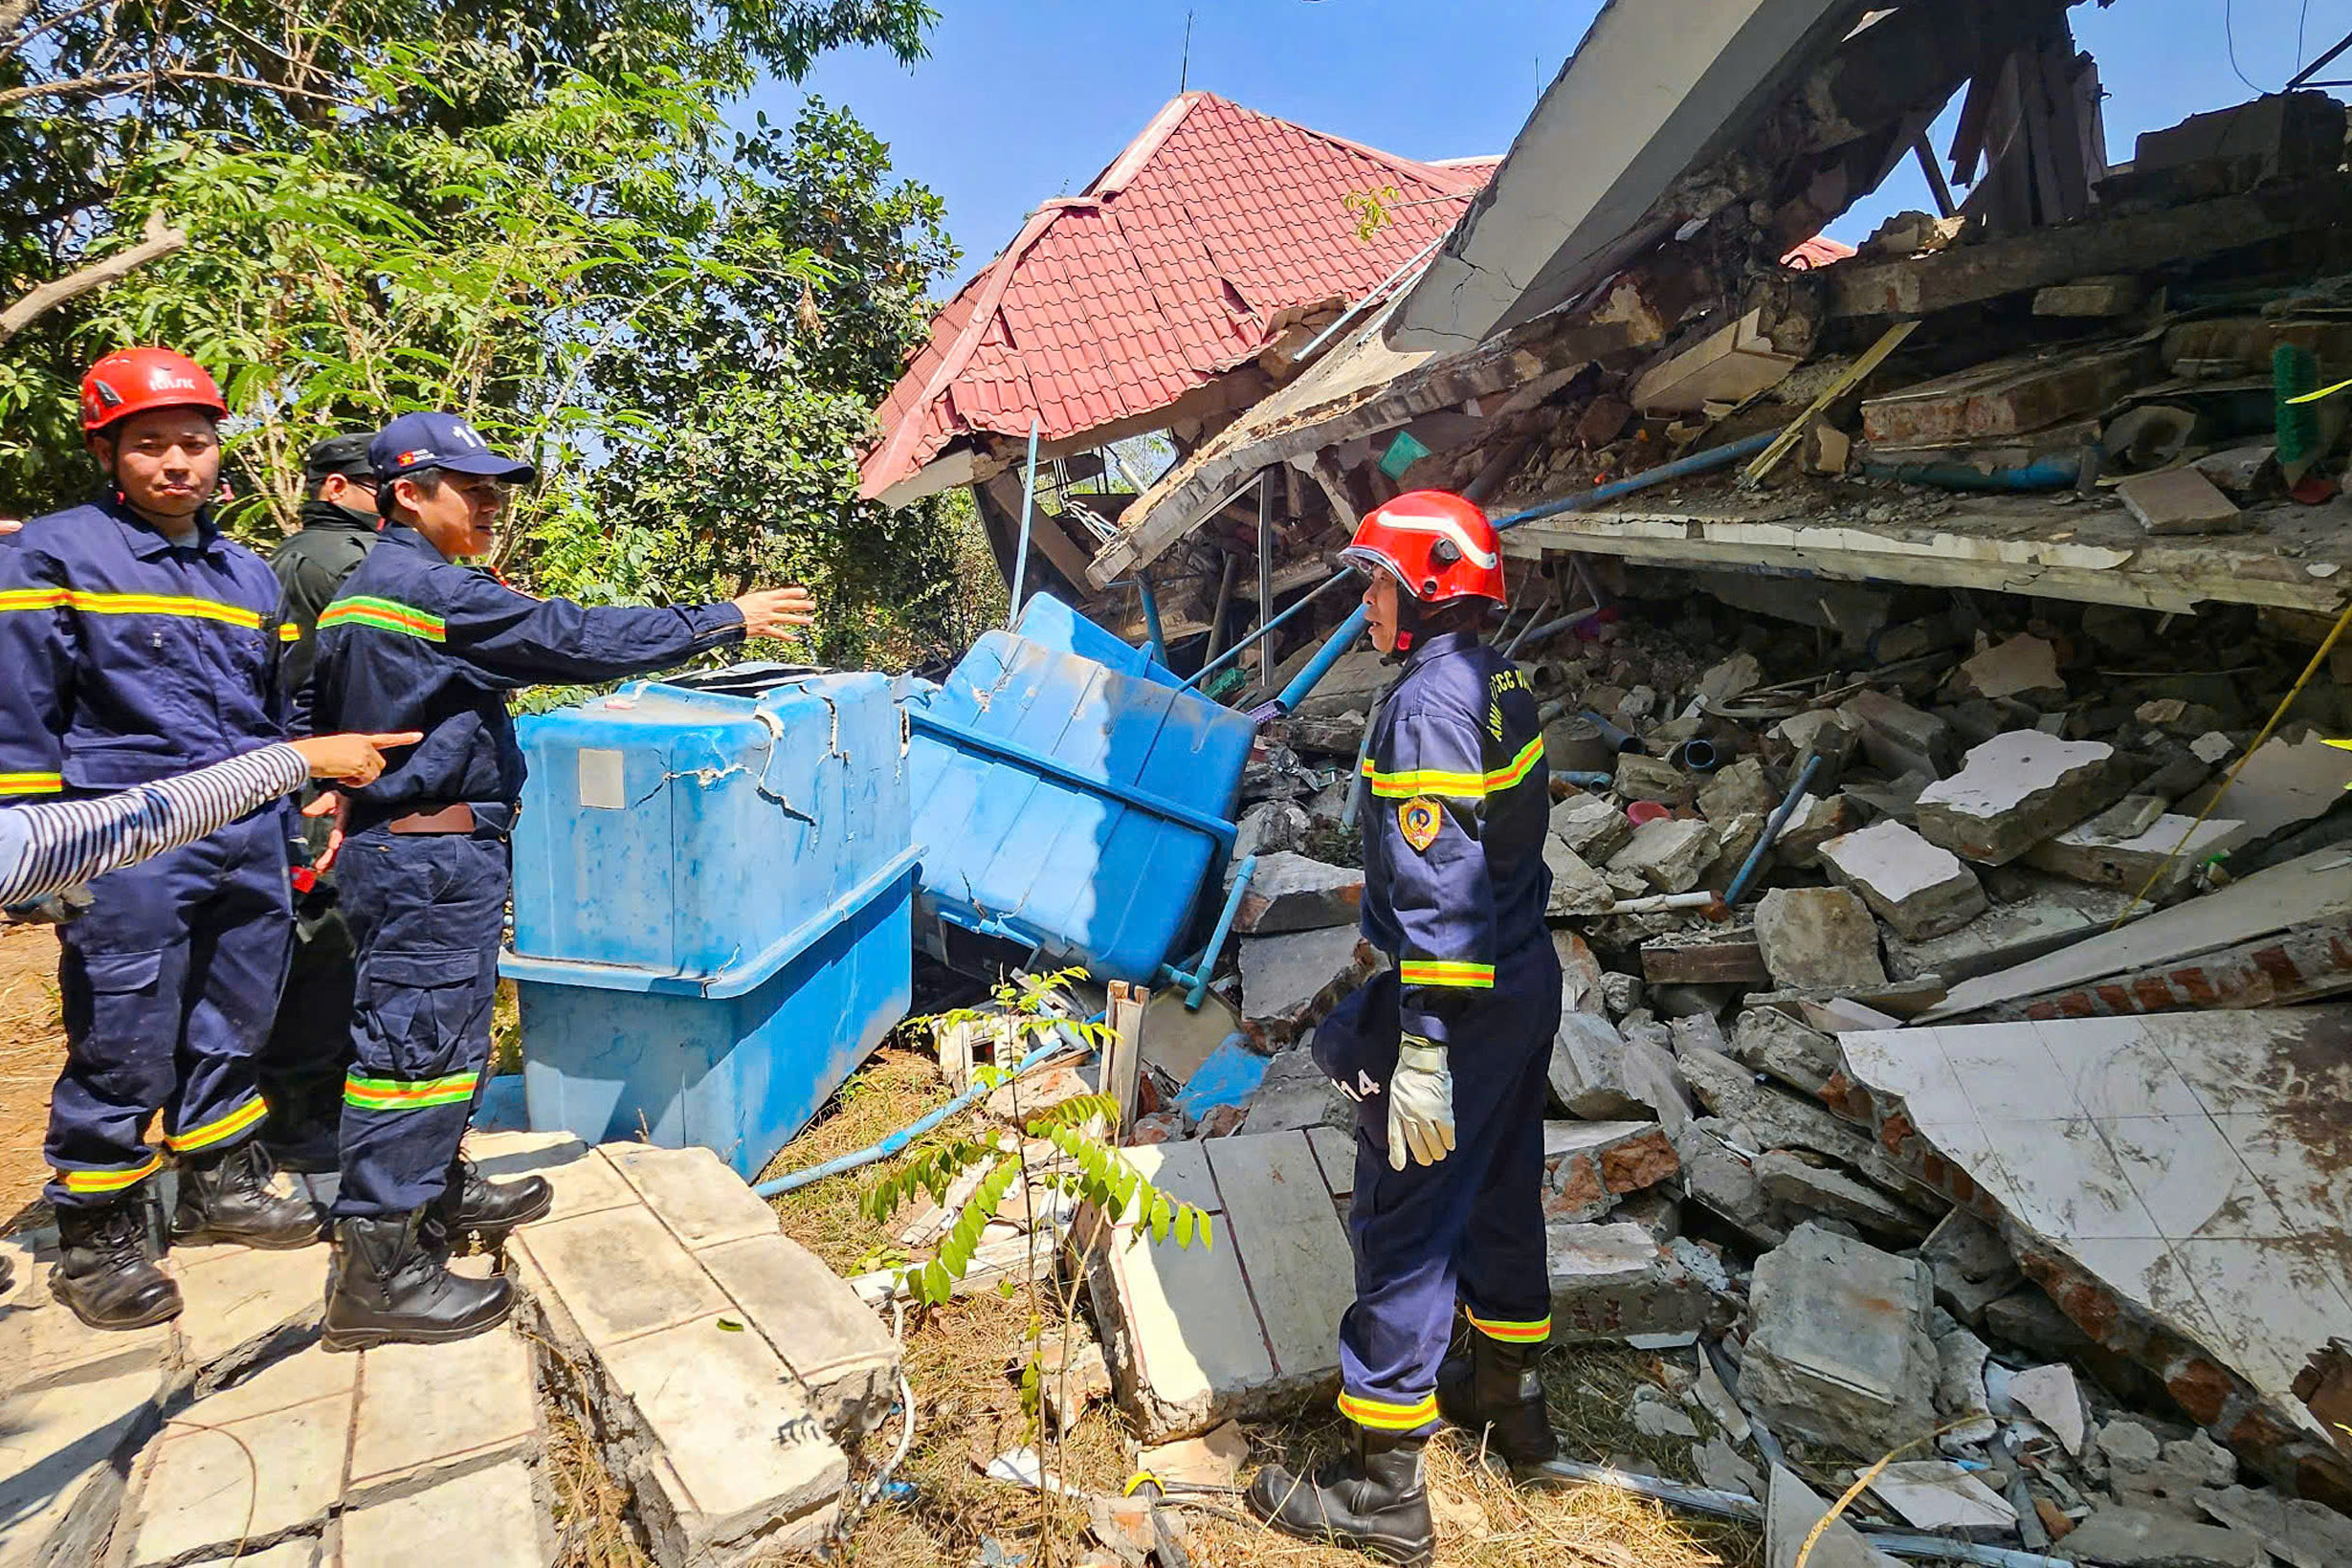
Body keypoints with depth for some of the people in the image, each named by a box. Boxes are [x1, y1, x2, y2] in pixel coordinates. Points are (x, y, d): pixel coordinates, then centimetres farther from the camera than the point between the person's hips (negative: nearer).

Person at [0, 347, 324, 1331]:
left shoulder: (249, 574, 15)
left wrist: (294, 831, 20)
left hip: (249, 839, 6)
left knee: (232, 1030, 15)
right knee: (123, 1050, 1)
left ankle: (221, 1185, 33)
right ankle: (95, 1242, 18)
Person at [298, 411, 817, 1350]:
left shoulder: (357, 594, 16)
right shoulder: (430, 589, -16)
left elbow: (312, 714, 23)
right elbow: (575, 640, -20)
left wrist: (347, 797, 27)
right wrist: (724, 621, -16)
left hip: (389, 843, 11)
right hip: (431, 857, -11)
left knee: (443, 1028, 20)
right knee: (418, 1041, -6)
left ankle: (438, 1191, 34)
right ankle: (378, 1271, 2)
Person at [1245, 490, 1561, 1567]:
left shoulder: (1429, 704, -20)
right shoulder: (1502, 684, 9)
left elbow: (1441, 890, -26)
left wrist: (1425, 1052, -25)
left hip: (1461, 1006, -10)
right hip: (1527, 987, 10)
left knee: (1403, 1228, 0)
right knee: (1499, 1196, 23)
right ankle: (1509, 1393, 43)